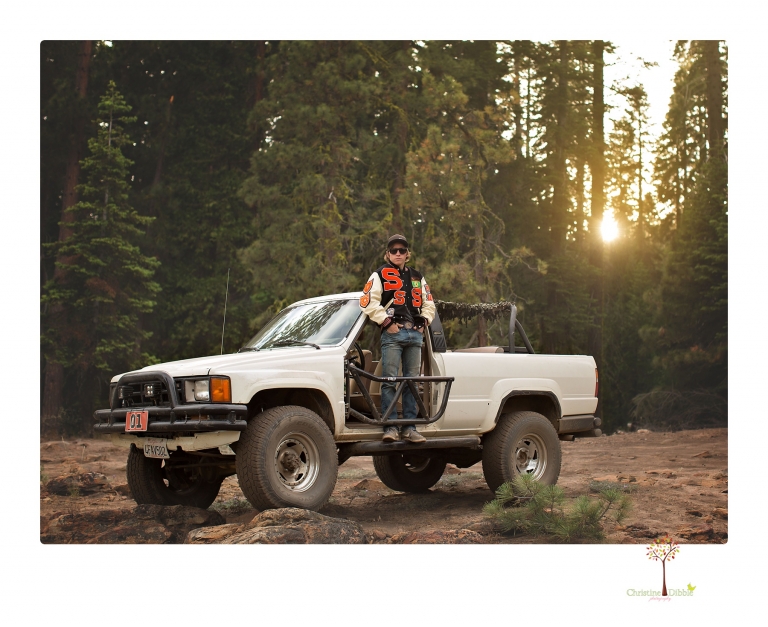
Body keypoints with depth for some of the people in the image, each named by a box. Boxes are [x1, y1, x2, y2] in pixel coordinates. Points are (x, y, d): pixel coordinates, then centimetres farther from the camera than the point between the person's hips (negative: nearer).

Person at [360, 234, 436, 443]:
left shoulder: (417, 277, 22)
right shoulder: (380, 275, 7)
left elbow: (429, 303, 25)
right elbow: (368, 302, -4)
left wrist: (424, 321, 8)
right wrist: (386, 322, -11)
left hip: (415, 334, 5)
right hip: (393, 333, -5)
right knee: (390, 381, -8)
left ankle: (409, 427, 7)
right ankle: (390, 427, -7)